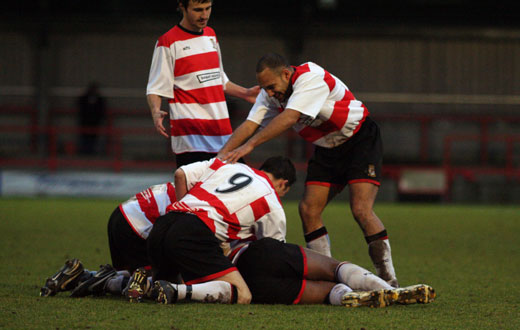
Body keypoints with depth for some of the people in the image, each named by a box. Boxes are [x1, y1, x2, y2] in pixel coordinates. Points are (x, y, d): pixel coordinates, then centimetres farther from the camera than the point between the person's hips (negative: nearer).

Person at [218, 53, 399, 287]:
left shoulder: (311, 78, -28)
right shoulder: (271, 94, -5)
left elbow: (289, 118, -38)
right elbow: (250, 124, -12)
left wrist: (249, 145, -44)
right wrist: (222, 154, -27)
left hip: (360, 142, -8)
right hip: (327, 150, 8)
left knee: (361, 210, -20)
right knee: (308, 210, -5)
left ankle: (389, 282, -14)